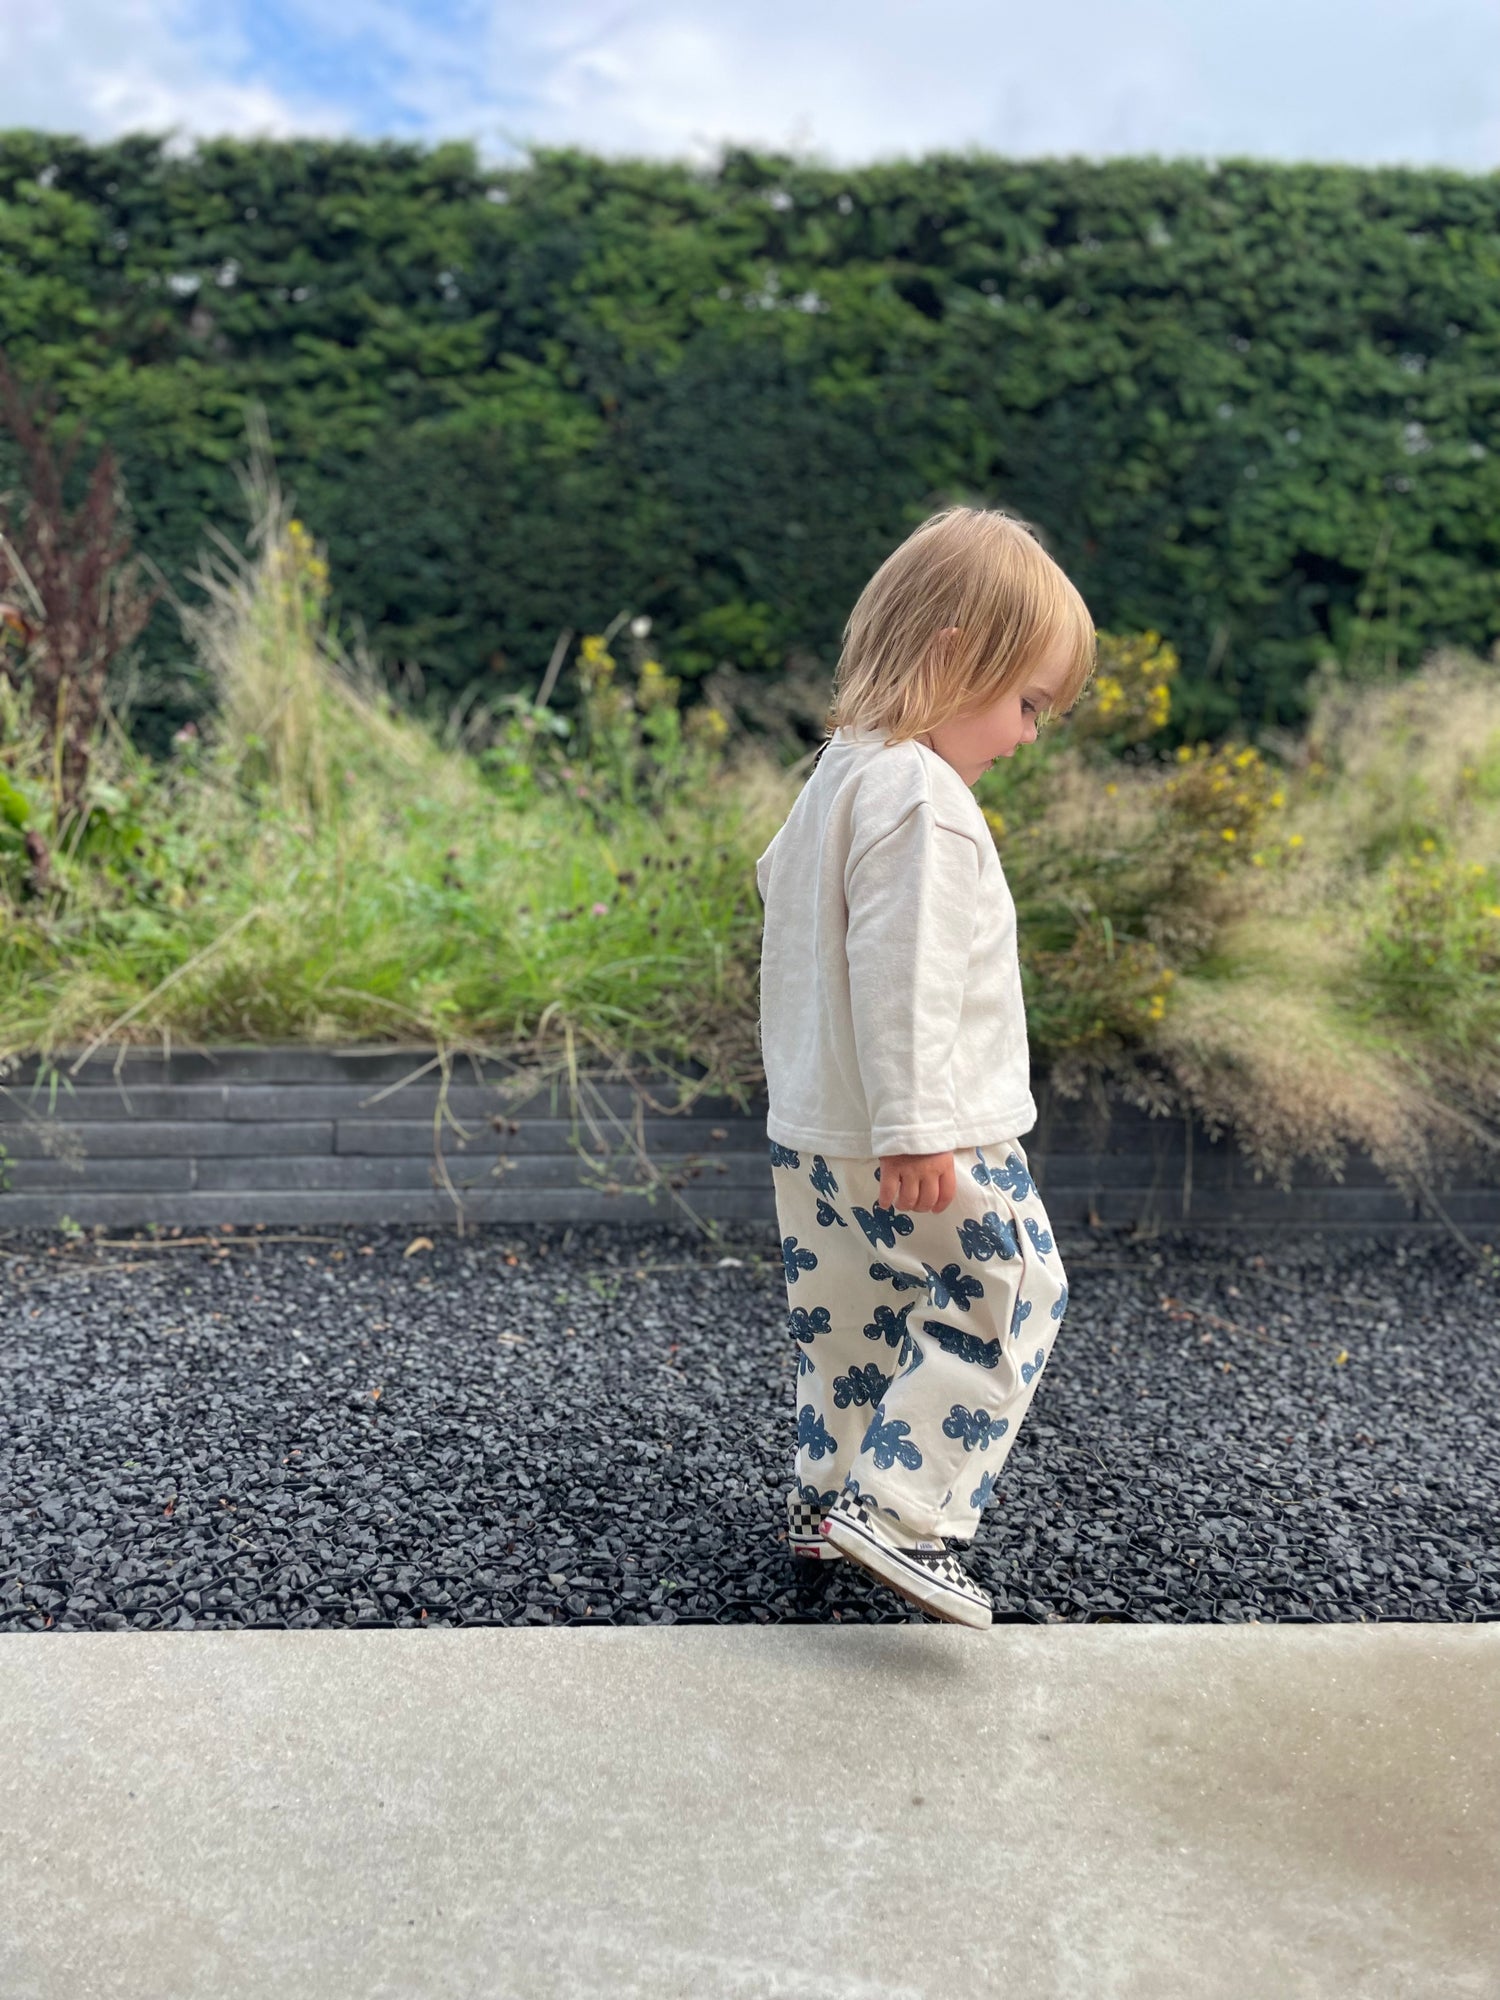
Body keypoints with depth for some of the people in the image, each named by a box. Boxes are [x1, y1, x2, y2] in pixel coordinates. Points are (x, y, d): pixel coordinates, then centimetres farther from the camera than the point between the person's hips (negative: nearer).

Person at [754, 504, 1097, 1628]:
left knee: (854, 1314, 20)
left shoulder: (838, 776, 13)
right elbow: (901, 971, -26)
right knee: (1006, 1300, -1)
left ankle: (826, 1495, 32)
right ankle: (895, 1511, -3)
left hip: (815, 1130, 10)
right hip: (923, 1141, -10)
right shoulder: (919, 796, -19)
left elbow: (777, 879, 30)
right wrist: (915, 1130, -25)